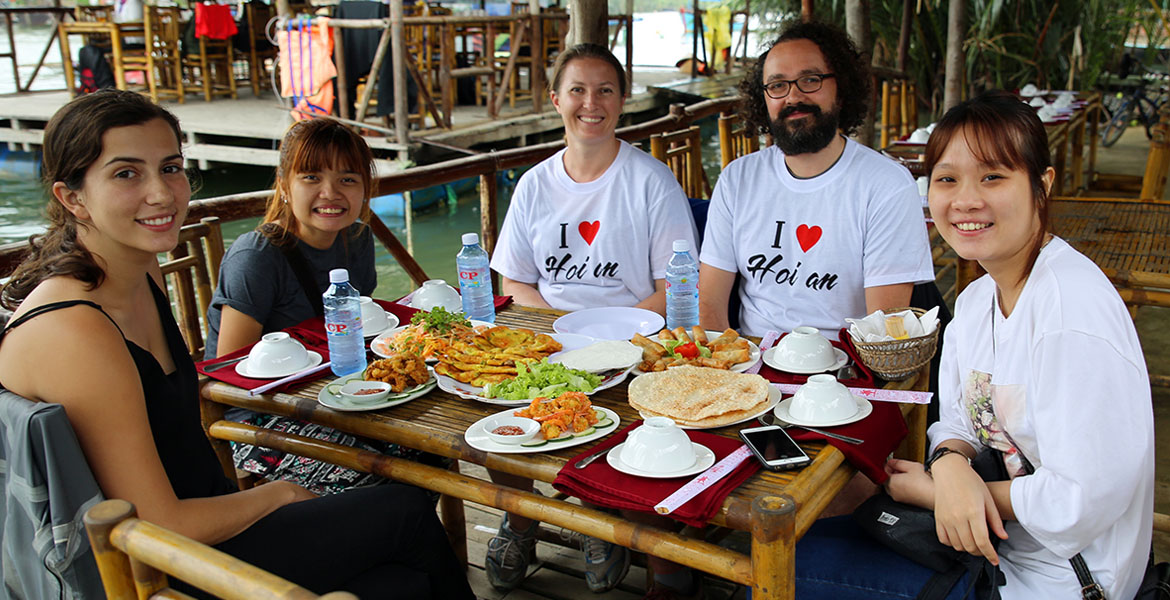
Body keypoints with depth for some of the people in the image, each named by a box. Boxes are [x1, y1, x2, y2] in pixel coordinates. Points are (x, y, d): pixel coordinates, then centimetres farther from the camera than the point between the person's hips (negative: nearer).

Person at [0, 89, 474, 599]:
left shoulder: (144, 275, 3)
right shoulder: (72, 332, -26)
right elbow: (160, 528, -22)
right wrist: (276, 494, -8)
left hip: (203, 523, 8)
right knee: (407, 514, -4)